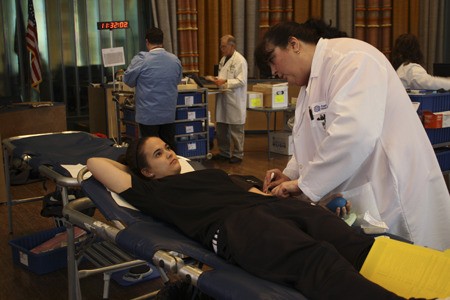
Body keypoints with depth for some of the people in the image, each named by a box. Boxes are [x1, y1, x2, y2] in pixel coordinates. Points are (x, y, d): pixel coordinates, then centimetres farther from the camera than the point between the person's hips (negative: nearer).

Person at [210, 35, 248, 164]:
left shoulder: (240, 60, -11)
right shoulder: (223, 59, 15)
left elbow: (241, 81, -18)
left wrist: (225, 82, -23)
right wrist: (217, 80, 5)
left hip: (234, 100, -8)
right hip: (222, 99, 8)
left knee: (236, 129, 2)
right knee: (221, 128, 13)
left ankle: (238, 154, 13)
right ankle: (224, 153, 25)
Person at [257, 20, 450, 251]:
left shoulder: (350, 59, -16)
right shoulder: (311, 85, 13)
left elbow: (355, 134, -30)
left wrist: (304, 184, -20)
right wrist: (291, 175, 4)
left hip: (397, 200, -8)